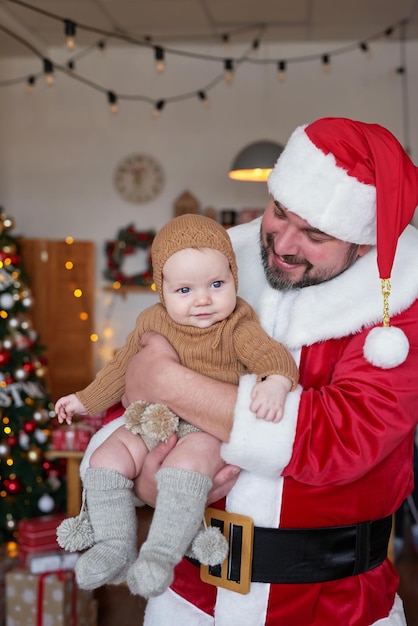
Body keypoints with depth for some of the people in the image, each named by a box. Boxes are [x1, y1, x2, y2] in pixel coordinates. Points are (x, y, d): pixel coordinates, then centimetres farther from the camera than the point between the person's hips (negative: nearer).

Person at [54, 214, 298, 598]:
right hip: (154, 423, 6)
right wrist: (85, 400, 26)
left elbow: (270, 353, -22)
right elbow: (123, 367, 20)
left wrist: (275, 382, -47)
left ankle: (162, 554, -22)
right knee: (107, 459, -9)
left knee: (187, 463, -33)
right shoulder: (152, 322, 7)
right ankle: (116, 548, 1)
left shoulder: (236, 327, -8)